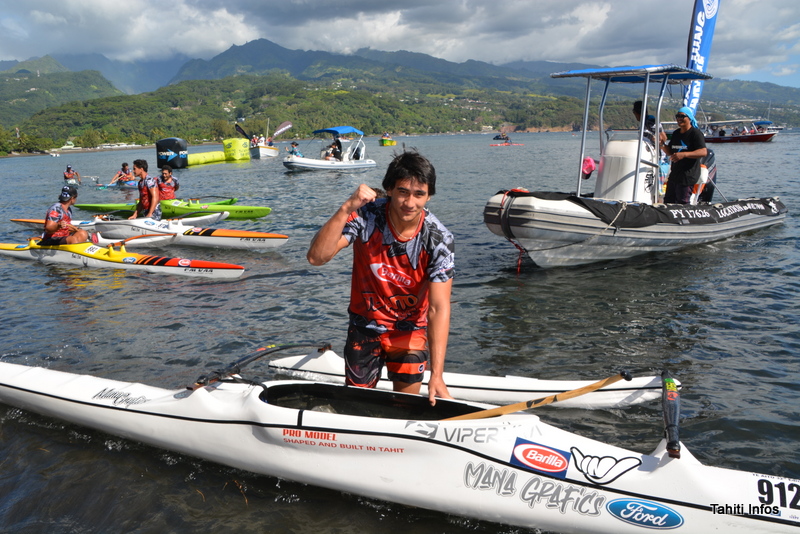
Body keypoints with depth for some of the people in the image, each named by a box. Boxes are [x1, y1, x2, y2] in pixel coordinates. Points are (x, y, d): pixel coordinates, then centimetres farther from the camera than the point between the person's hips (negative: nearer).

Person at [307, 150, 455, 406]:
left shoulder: (438, 239, -21)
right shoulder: (367, 215, -21)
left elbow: (439, 308, -26)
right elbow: (316, 257, -29)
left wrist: (437, 375, -33)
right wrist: (346, 208, -41)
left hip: (411, 332, 0)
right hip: (365, 327, 1)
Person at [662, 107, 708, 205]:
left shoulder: (696, 133, -9)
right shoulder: (676, 133, 15)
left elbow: (703, 152, -21)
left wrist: (684, 154, -33)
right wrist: (662, 144, 0)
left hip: (688, 176, -8)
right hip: (674, 174, 8)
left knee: (682, 203, -8)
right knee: (668, 201, 12)